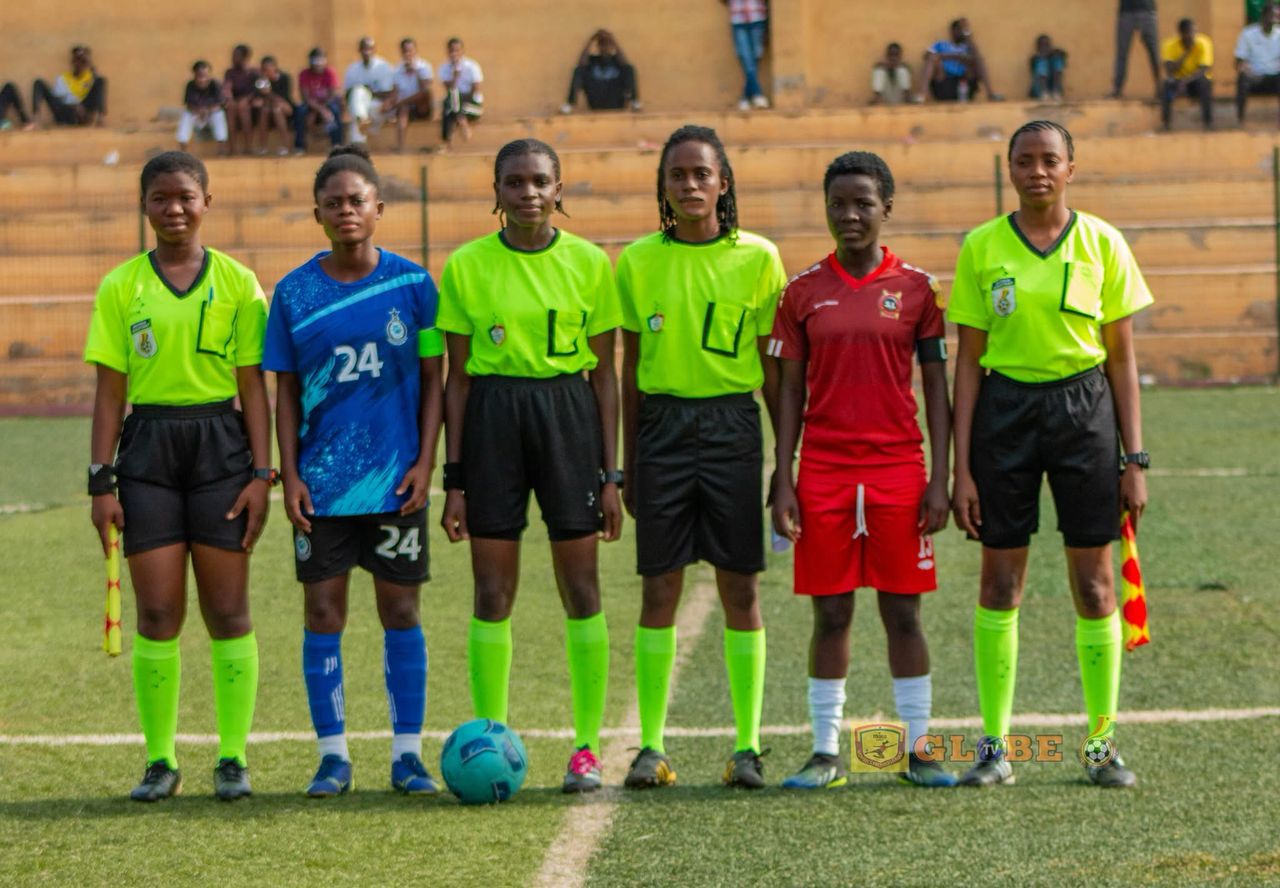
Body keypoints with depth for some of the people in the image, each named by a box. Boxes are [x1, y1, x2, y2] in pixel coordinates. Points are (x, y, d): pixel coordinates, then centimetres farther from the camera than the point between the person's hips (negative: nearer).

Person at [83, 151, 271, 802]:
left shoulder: (237, 283, 4)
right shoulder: (121, 287, 6)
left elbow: (253, 386, 4)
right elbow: (110, 391, 5)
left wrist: (262, 473, -2)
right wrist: (101, 481, 0)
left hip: (220, 444, 0)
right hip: (148, 449, 1)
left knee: (227, 611, 0)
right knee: (157, 613, -1)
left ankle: (232, 758, 9)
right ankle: (160, 761, 8)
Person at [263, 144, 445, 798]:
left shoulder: (412, 283, 0)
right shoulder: (294, 293, 2)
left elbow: (433, 379, 4)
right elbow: (286, 392, 6)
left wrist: (425, 461, -4)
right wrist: (288, 474, -1)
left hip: (395, 478, -1)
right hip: (321, 481, 1)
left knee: (400, 609, 4)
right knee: (323, 612, 2)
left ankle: (407, 754, 12)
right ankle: (332, 756, 10)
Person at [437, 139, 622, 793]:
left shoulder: (588, 264, 2)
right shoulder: (466, 267, 2)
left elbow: (604, 373, 5)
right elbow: (457, 376, 5)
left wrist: (610, 474, 1)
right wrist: (454, 477, 1)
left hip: (568, 414, 0)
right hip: (492, 418, 0)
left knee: (580, 588, 0)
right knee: (492, 593, 1)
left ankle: (587, 746, 8)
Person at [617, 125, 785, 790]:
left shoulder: (757, 257, 2)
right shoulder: (638, 261, 5)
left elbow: (772, 367, 6)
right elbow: (631, 370, 10)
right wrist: (627, 465, 9)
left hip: (732, 424, -1)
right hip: (663, 425, 1)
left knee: (740, 585, 0)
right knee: (658, 585, 2)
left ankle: (747, 746, 6)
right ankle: (651, 745, 7)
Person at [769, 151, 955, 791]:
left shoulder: (916, 288, 3)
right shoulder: (804, 291, 5)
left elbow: (937, 388, 4)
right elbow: (789, 390, 6)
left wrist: (940, 480, -3)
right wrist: (783, 482, 0)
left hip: (898, 469, -1)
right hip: (824, 473, 1)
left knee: (902, 611, 2)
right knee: (830, 613, 4)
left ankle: (917, 750, 10)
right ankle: (825, 752, 10)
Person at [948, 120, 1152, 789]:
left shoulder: (1102, 244, 2)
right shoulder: (981, 248, 2)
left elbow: (1121, 358, 4)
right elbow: (968, 362, 3)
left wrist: (1135, 459, 0)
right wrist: (961, 468, -2)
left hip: (1084, 408, 0)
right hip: (1005, 411, 0)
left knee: (1094, 583, 1)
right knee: (1000, 581, 3)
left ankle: (1103, 745, 10)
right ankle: (994, 745, 11)